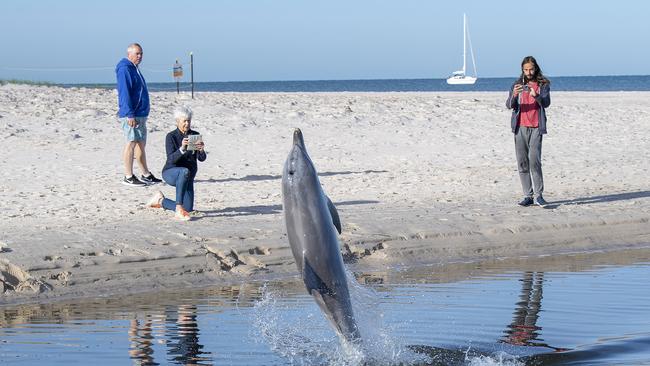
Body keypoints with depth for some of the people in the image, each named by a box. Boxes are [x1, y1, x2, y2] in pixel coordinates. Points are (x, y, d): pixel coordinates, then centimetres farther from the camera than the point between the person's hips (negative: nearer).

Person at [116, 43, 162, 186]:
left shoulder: (134, 69, 19)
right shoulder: (124, 69, -12)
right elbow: (124, 93, -20)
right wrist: (130, 114, -25)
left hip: (141, 114, 10)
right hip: (131, 115, -10)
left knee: (141, 144, 14)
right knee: (131, 142, -10)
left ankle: (146, 175, 20)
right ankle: (128, 177, -10)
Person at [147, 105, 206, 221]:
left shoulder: (195, 135, -1)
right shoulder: (171, 137, -12)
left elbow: (202, 158, -10)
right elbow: (171, 159, -24)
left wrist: (201, 150, -33)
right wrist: (182, 148, -42)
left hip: (187, 178, 5)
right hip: (170, 173, -5)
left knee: (188, 209, -2)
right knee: (185, 172, -40)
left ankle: (161, 201, 26)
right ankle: (179, 209, -39)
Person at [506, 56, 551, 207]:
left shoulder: (543, 85, 6)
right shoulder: (517, 85, 10)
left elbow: (546, 103, -9)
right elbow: (509, 105, -1)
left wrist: (536, 96, -30)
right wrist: (514, 95, -23)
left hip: (536, 128, -2)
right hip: (520, 127, 2)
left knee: (534, 160, -14)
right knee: (522, 163, 1)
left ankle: (538, 195, -11)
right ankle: (528, 196, 4)